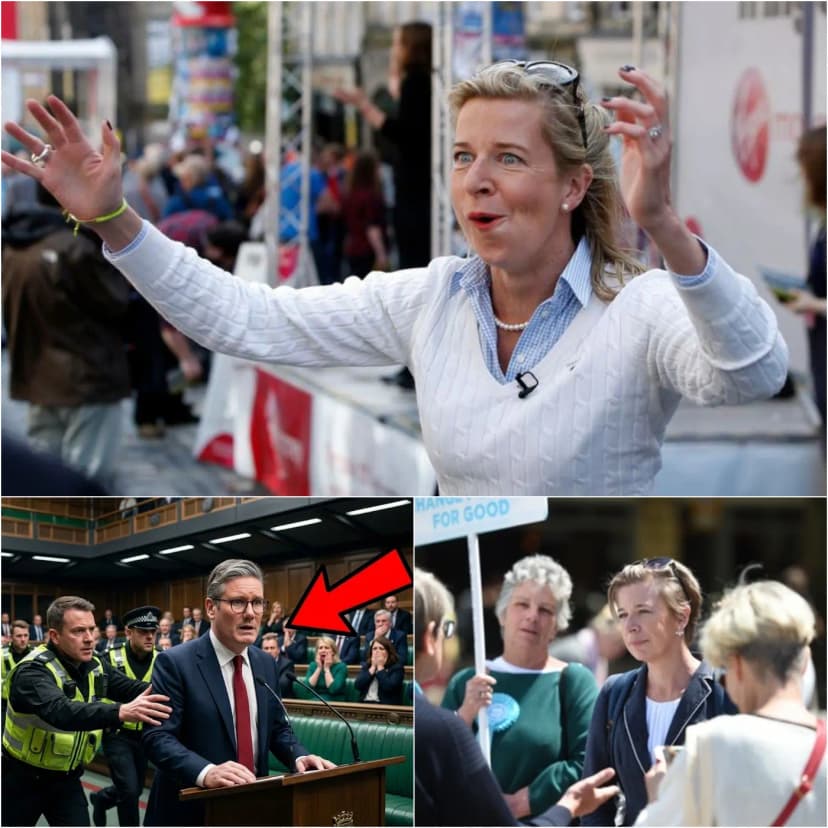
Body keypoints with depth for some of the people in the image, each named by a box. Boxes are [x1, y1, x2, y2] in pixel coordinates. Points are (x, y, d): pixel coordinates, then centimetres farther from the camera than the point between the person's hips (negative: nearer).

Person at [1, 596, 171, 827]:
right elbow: (60, 712, -44)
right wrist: (120, 712, -58)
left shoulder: (95, 666, -3)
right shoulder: (33, 671, -26)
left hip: (67, 777, 5)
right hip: (24, 777, -5)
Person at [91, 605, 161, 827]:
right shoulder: (111, 659, -10)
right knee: (129, 790, -13)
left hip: (145, 736, 4)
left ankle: (101, 798, 44)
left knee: (135, 790, 15)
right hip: (118, 735, -4)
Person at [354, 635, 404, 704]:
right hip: (365, 704, 4)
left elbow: (388, 687, -13)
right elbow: (357, 685, 1)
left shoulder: (396, 667, 2)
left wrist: (380, 667, -5)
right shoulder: (366, 665, 16)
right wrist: (373, 667, 0)